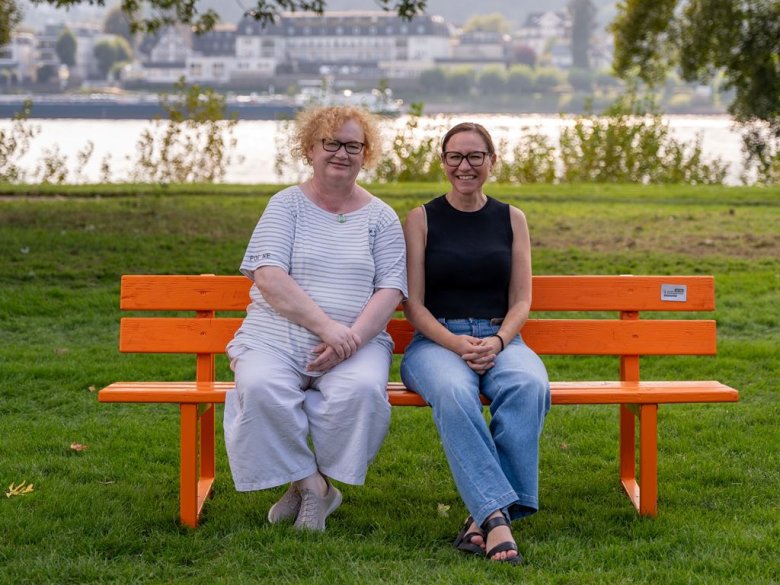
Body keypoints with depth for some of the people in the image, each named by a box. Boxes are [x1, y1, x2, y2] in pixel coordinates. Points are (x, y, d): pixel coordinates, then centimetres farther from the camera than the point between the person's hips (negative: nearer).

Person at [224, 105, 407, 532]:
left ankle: (310, 483, -10)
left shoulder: (380, 217, 12)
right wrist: (325, 326, -18)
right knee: (260, 388, -33)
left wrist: (352, 339, -16)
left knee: (363, 389, -33)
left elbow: (391, 288, 2)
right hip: (276, 337, -1)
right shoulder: (286, 204, 8)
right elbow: (268, 276, -6)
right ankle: (310, 482, -12)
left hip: (357, 341, 1)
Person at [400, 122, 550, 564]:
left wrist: (496, 342, -12)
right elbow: (414, 305, 3)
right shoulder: (422, 219, 8)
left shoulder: (511, 219, 14)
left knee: (529, 386, -35)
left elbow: (521, 301, 9)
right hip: (436, 340, -2)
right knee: (453, 391, -38)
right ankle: (497, 514, -43)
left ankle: (483, 516, -34)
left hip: (500, 339, 2)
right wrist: (456, 344, -15)